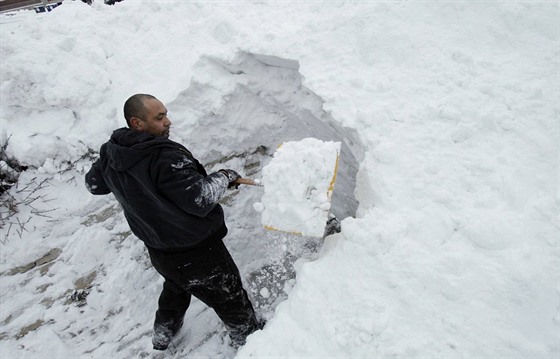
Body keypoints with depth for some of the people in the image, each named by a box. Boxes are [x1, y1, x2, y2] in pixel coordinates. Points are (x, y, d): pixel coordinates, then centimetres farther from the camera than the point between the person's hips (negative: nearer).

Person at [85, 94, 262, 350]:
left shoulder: (110, 154, -4)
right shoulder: (164, 157, -30)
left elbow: (94, 183, 14)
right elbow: (199, 199, -30)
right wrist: (224, 178, -14)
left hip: (158, 252, 8)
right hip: (196, 254, -8)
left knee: (176, 288, 37)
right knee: (230, 298, 16)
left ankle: (163, 334, 59)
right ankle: (248, 338, 40)